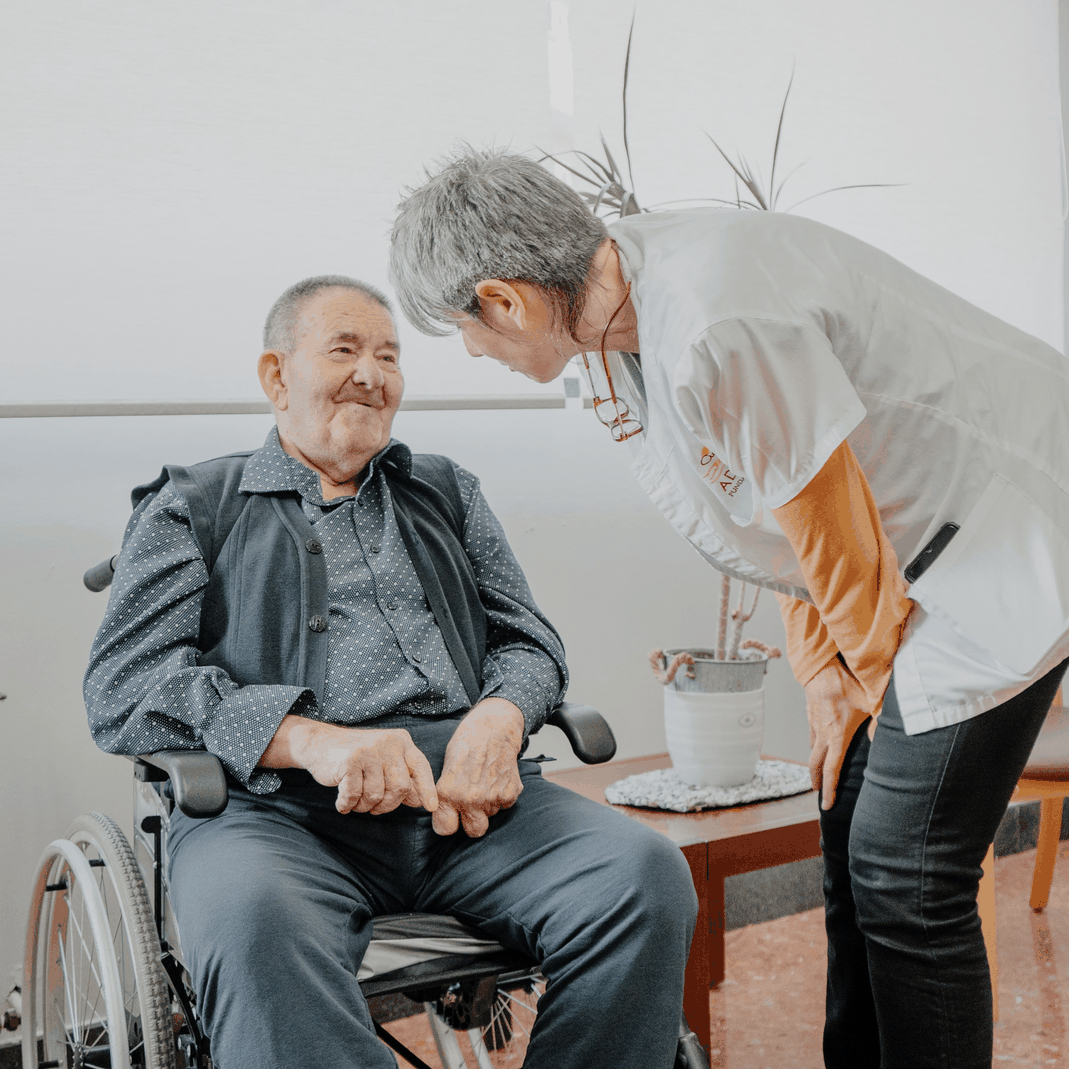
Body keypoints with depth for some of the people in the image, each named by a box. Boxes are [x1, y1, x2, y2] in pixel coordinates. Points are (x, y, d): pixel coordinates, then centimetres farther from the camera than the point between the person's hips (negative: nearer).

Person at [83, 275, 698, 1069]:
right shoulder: (192, 509, 16)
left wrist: (498, 718, -5)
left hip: (471, 792, 4)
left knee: (646, 874, -25)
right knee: (253, 922, -39)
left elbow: (530, 639, 22)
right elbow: (122, 687, 2)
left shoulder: (445, 490, 28)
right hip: (277, 807, -3)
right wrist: (307, 739, -15)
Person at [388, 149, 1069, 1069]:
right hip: (915, 553, 9)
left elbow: (836, 536, -20)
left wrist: (873, 677, -2)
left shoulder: (717, 325, -31)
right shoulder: (618, 311, 1)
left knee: (906, 881, -9)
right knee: (856, 842, 11)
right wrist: (824, 674, 7)